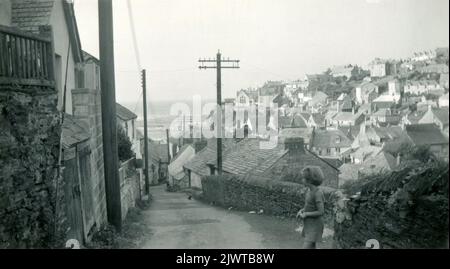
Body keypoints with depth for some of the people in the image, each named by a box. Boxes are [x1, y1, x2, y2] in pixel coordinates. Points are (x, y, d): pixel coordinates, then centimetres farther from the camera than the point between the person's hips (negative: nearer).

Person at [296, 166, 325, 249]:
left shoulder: (318, 193, -23)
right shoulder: (310, 190, 4)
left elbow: (321, 212, -24)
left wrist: (306, 214, -15)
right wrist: (301, 211, 1)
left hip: (315, 225, -9)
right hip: (309, 224, 9)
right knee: (311, 248, 14)